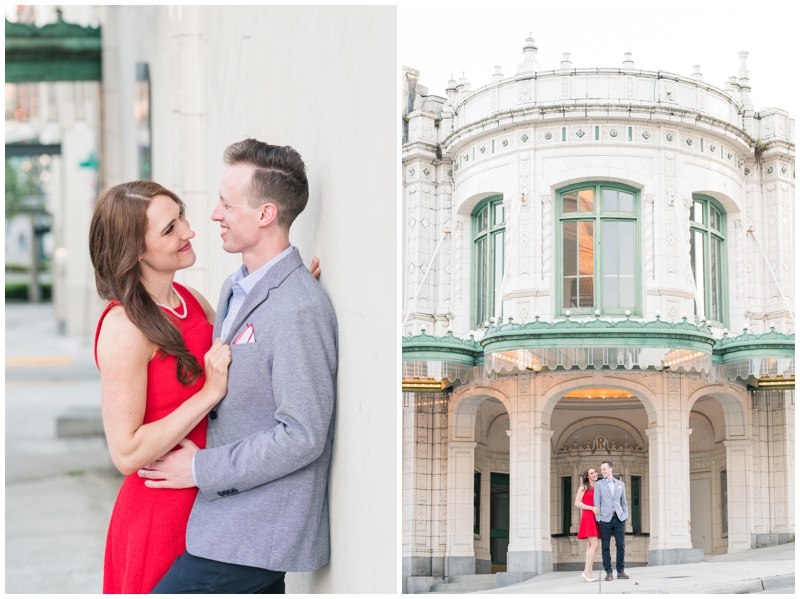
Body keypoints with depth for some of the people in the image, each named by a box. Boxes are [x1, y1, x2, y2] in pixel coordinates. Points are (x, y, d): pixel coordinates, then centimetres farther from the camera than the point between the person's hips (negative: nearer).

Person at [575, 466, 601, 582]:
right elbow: (577, 503, -7)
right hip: (588, 517, -7)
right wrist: (592, 508, -16)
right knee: (594, 544, -17)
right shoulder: (584, 487, -2)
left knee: (591, 546, 4)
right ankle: (587, 572, -17)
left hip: (595, 518, 7)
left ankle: (588, 572, 3)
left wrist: (599, 510, 4)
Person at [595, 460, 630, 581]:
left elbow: (624, 502, 17)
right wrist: (598, 517, -5)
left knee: (621, 545, -1)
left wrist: (625, 515, 5)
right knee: (606, 547, -1)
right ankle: (608, 572, 3)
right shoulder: (599, 485, 8)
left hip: (619, 518, 2)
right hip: (605, 519, -2)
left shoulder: (620, 484, 15)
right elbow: (597, 503, 4)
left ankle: (621, 571, 7)